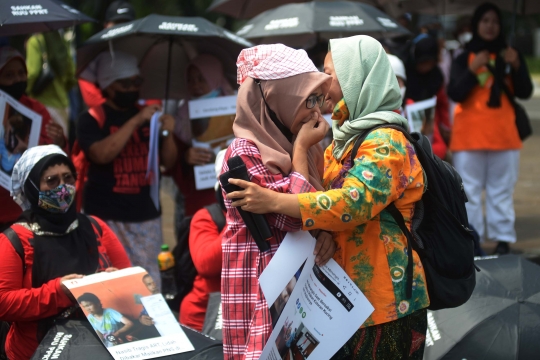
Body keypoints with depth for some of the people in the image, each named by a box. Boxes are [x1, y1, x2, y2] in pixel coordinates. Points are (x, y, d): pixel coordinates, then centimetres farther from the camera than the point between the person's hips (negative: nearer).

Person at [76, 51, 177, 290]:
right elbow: (102, 154, -20)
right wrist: (135, 121, -20)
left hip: (146, 215, 5)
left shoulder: (147, 115, 12)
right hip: (107, 217, -4)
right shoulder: (93, 119, -2)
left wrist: (167, 134, -7)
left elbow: (168, 162, 12)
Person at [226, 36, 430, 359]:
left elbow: (355, 202, -28)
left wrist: (274, 201, -31)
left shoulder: (386, 143, -14)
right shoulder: (345, 141, 14)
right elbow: (313, 188, 25)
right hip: (349, 293, 9)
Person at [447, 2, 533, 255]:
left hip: (504, 134, 1)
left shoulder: (510, 56, 10)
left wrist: (516, 67, -14)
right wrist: (472, 70, -19)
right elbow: (455, 94, -7)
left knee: (502, 190, 1)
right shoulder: (463, 59, 5)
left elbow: (524, 93, 2)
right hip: (469, 135, -1)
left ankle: (503, 239, 3)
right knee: (469, 191, -4)